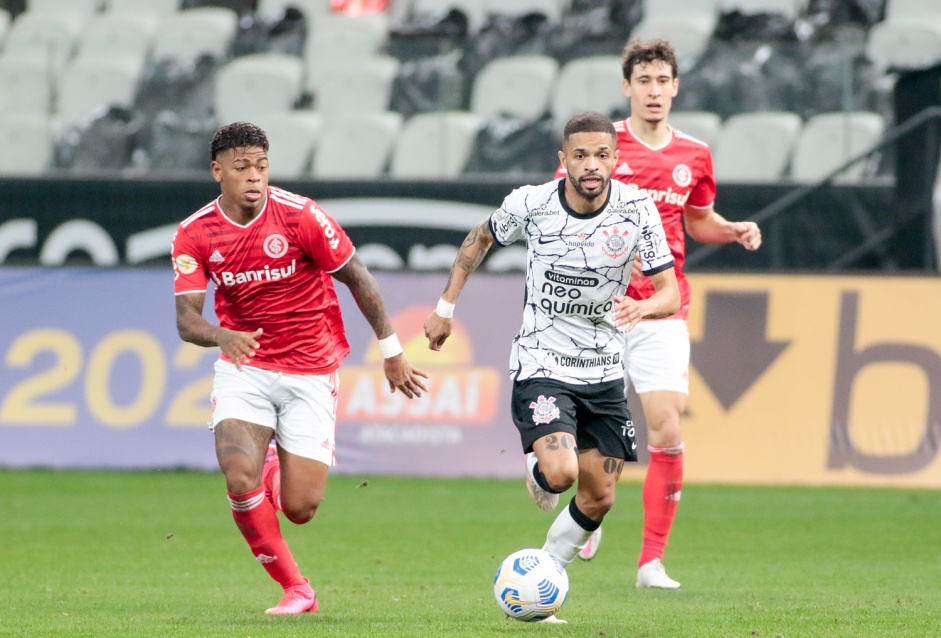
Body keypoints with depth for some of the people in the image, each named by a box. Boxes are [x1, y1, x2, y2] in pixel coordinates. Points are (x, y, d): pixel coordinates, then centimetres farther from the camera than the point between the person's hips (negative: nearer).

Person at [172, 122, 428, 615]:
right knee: (240, 479, -23)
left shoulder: (300, 216, -14)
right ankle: (294, 588, -2)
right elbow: (186, 319, -11)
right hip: (244, 367, 1)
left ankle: (279, 470, 35)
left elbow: (357, 278, -4)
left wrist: (392, 353, 1)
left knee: (299, 508, -5)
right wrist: (223, 337, -34)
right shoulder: (194, 235, -7)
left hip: (310, 372, -1)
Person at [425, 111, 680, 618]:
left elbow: (670, 293, -9)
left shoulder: (636, 209, -11)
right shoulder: (530, 204, -12)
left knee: (599, 498, 4)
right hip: (541, 364, -3)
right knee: (560, 472, -24)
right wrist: (445, 307, 9)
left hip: (604, 371, 3)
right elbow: (480, 239, 10)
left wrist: (643, 307, -32)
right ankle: (536, 470, 14)